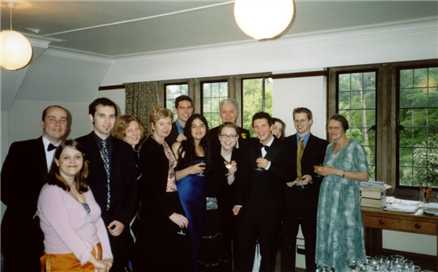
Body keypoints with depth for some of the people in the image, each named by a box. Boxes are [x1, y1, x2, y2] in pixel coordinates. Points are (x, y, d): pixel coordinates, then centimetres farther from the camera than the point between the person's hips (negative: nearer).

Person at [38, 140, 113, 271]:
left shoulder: (85, 189, 8)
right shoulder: (50, 192, -14)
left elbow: (98, 222, 0)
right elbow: (65, 232, -21)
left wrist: (106, 256, -11)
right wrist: (94, 261, -21)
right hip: (65, 261, -6)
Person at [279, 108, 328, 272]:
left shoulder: (321, 145, 3)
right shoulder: (285, 143, 9)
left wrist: (311, 178, -15)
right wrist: (286, 180, -9)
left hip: (311, 200, -1)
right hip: (289, 199, 1)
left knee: (312, 240, 8)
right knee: (287, 240, 7)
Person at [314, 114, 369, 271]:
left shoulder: (355, 147, -8)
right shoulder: (329, 147, 11)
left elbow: (364, 176, -12)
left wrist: (337, 172, -18)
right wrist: (321, 171, -1)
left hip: (345, 200, -6)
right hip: (328, 198, 6)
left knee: (345, 235, -4)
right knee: (329, 235, 8)